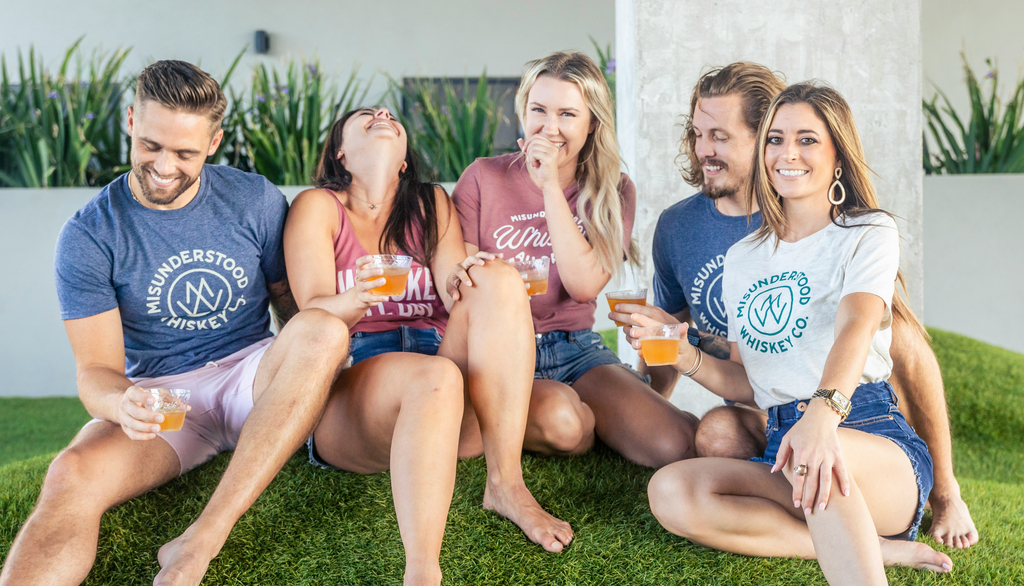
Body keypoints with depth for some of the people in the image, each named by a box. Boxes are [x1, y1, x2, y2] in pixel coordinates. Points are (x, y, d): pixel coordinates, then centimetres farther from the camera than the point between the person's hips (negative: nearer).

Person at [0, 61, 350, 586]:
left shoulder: (255, 201, 1)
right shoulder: (89, 236, -3)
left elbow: (293, 304, 10)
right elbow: (96, 369, -6)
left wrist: (304, 363, -13)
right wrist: (120, 403, -31)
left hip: (250, 382, 1)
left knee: (324, 329, -32)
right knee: (72, 475, -32)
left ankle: (201, 541, -34)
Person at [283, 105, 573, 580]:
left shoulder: (431, 204, 22)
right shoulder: (318, 206, 11)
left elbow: (458, 292, 6)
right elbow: (313, 314, -2)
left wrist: (464, 284, -20)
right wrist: (355, 300, -26)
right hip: (347, 387, -3)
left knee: (500, 277, -22)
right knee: (434, 378, -37)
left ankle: (506, 485, -27)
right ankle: (421, 572, -49)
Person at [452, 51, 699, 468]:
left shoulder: (613, 192, 5)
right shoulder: (484, 177, 0)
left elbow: (584, 285, -12)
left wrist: (551, 186, -15)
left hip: (574, 349, 1)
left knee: (675, 446, -22)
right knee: (559, 420, -35)